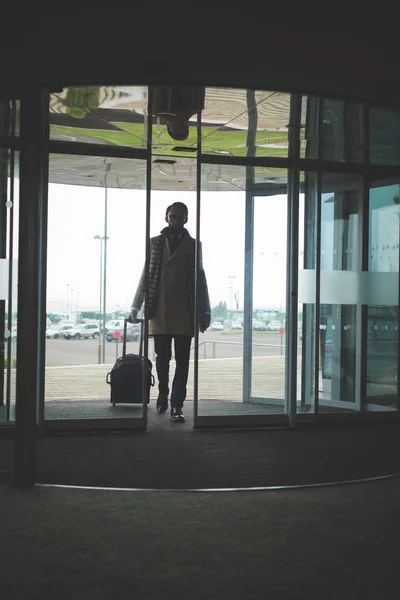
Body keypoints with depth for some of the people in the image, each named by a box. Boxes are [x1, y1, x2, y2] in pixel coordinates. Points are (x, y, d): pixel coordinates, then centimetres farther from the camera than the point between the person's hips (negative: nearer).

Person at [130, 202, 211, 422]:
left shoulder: (194, 245, 7)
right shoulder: (155, 243, 9)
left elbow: (200, 279, 7)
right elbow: (146, 276, 9)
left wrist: (204, 312, 3)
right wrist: (136, 306, 4)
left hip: (185, 313, -1)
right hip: (159, 312, 1)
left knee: (182, 361, -2)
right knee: (162, 358, 7)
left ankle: (177, 405, 0)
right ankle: (163, 395, 27)